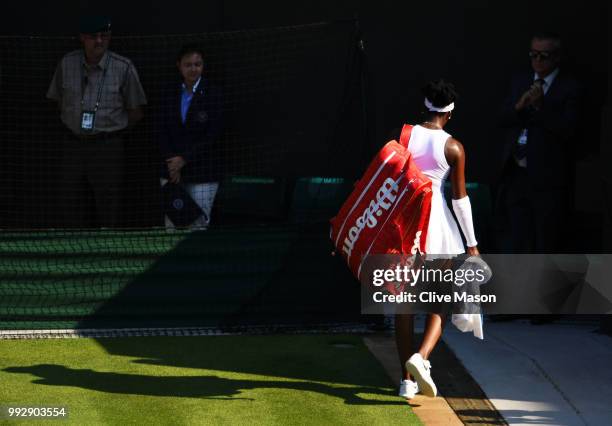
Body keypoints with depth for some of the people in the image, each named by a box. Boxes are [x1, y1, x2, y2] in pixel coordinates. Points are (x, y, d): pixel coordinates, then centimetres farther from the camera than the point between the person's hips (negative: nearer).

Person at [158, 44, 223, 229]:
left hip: (202, 175, -3)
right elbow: (163, 133, 7)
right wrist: (172, 162, -6)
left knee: (199, 226, -4)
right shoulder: (171, 93, 8)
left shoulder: (212, 93, -3)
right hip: (172, 172, 3)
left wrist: (185, 159, -10)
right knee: (171, 226, 1)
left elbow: (212, 135, -8)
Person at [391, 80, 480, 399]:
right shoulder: (453, 148, -4)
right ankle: (421, 358, -18)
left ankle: (407, 379, 11)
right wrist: (471, 244, 4)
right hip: (436, 219, -2)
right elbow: (460, 198, -2)